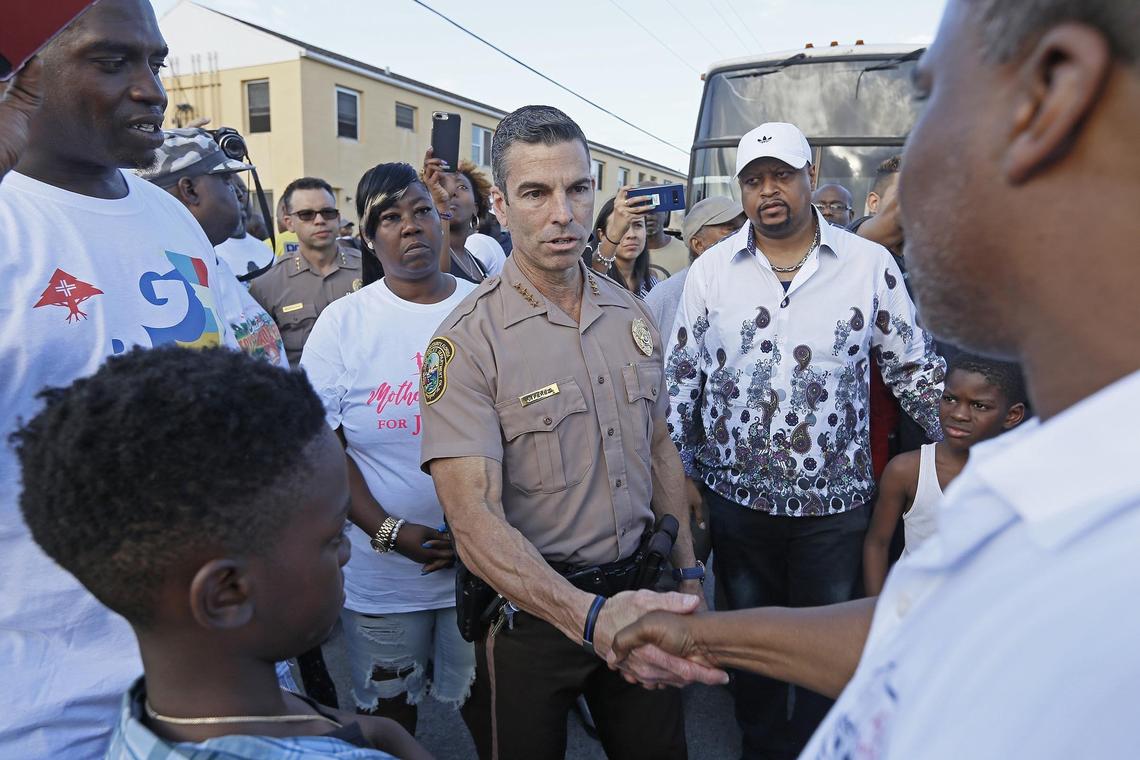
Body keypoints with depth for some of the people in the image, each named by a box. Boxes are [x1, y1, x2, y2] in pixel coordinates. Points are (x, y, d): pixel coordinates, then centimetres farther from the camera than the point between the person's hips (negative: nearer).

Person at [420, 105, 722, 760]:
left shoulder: (633, 315, 1)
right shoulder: (468, 341, -18)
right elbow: (473, 515, -26)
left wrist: (688, 572, 9)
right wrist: (587, 615, -40)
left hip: (638, 589, 5)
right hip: (529, 610, -4)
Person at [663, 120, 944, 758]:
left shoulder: (870, 264, -3)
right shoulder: (711, 270, -1)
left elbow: (915, 368, 3)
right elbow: (682, 379, 3)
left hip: (836, 499, -1)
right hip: (736, 497, 1)